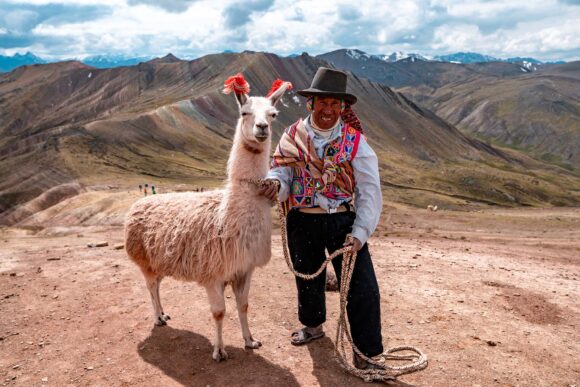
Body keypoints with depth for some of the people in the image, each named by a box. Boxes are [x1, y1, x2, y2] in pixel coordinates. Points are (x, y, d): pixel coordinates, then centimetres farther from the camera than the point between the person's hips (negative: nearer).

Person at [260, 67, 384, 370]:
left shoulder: (355, 141, -4)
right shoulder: (293, 136, 0)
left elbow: (370, 190, -7)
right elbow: (281, 172, -5)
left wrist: (360, 232, -17)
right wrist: (275, 185, -30)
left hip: (343, 222, -1)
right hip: (302, 222, 2)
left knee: (362, 289, -6)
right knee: (307, 279, 21)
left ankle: (367, 355, 13)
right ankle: (313, 325, 51)